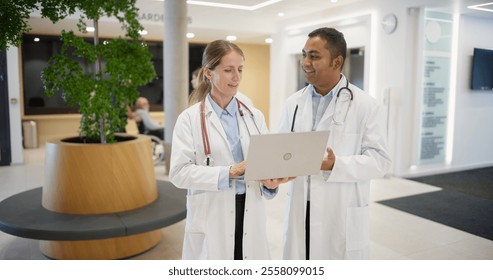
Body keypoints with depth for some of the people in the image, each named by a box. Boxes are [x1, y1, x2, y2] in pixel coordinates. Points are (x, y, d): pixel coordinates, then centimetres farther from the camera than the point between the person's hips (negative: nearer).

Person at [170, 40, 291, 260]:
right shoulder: (190, 118, -4)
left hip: (250, 216, 3)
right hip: (211, 219, -3)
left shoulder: (254, 116, 8)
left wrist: (270, 181, -19)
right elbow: (179, 172, -13)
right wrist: (230, 172, -21)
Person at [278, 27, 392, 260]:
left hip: (342, 215, -3)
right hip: (300, 210, 4)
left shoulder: (365, 105, -6)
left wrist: (335, 165, -24)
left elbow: (380, 160, -10)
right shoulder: (293, 103, 7)